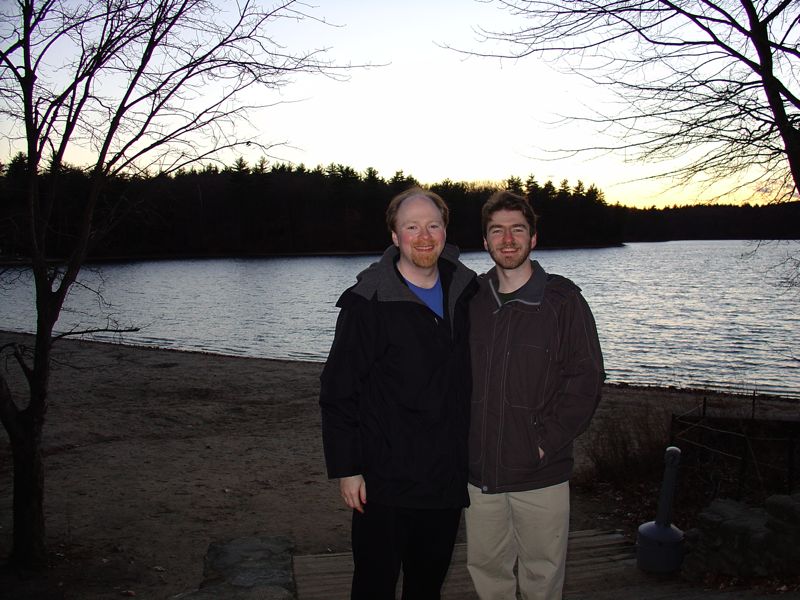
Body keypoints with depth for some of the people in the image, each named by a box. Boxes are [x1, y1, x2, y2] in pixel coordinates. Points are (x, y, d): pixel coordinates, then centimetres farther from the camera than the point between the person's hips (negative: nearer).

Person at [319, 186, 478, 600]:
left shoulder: (465, 293, 3)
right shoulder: (368, 303, -13)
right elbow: (338, 393, -11)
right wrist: (345, 469, -12)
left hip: (448, 480, 5)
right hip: (384, 483, -4)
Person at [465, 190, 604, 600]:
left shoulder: (562, 299, -5)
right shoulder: (471, 298, 5)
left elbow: (586, 378, -7)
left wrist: (547, 442, -12)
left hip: (541, 473, -3)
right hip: (479, 470, 3)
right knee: (485, 567, 16)